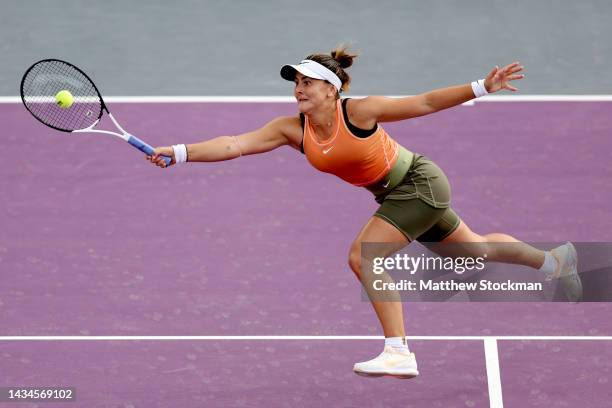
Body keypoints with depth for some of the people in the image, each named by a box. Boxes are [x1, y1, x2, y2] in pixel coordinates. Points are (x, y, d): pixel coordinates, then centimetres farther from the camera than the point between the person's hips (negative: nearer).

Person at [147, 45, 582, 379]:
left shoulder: (359, 111, -26)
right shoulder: (292, 129, -12)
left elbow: (424, 102, -18)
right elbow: (233, 144, -19)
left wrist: (482, 86, -21)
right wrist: (179, 152, -30)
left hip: (420, 182, -7)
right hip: (396, 193, 7)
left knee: (363, 255, -22)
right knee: (472, 250, 23)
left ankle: (399, 353, -17)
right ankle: (554, 259, 46)